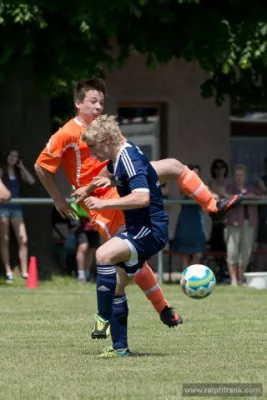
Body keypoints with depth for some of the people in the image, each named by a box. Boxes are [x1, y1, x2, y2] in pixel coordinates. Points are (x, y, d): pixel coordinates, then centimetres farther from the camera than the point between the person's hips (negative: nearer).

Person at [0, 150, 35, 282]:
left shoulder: (18, 172, 12)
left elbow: (31, 181, -1)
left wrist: (22, 168, 0)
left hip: (16, 208, 4)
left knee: (23, 240, -5)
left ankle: (24, 272, -5)